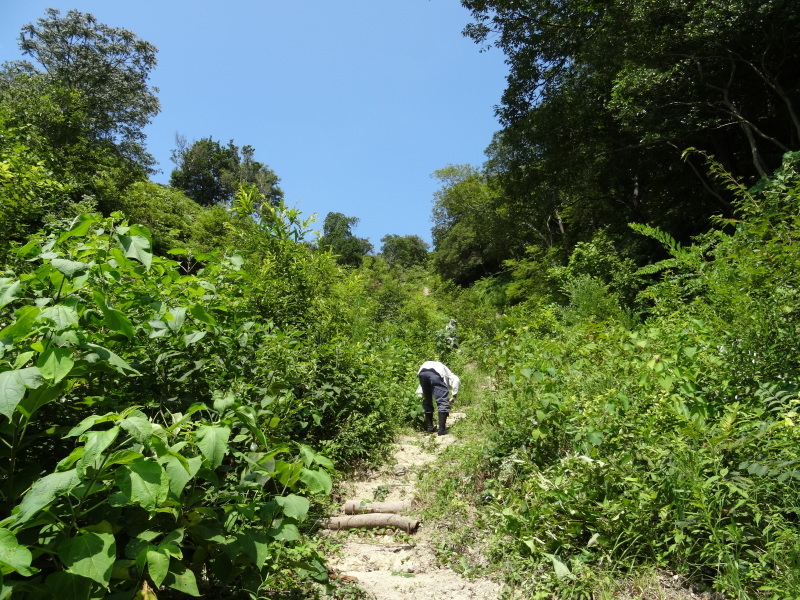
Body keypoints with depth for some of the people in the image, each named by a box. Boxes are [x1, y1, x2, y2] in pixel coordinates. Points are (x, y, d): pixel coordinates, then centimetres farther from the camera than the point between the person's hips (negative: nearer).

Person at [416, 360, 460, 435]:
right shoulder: (449, 375, 34)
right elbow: (456, 380, 8)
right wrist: (454, 396, 10)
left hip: (422, 371, 5)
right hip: (436, 373, -5)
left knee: (427, 401, 20)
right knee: (443, 402, 2)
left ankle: (429, 427, 23)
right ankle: (442, 429, -4)